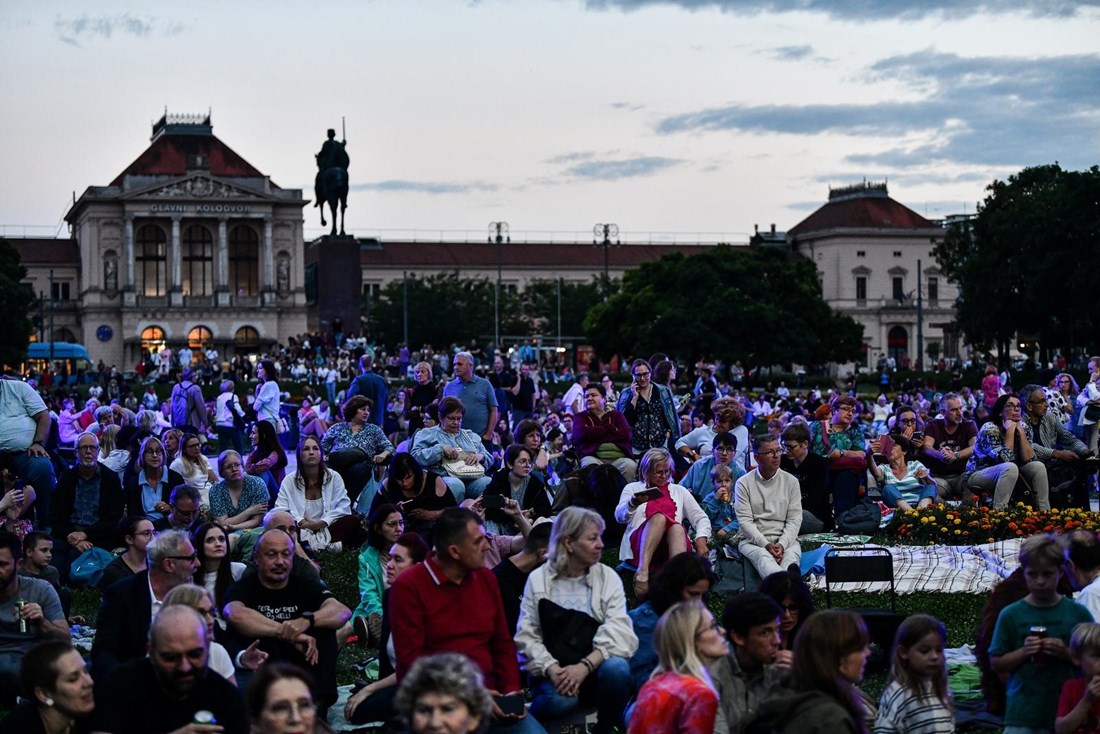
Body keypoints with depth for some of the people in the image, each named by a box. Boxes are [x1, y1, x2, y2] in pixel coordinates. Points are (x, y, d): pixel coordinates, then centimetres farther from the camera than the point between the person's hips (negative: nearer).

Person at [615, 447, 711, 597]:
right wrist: (633, 504, -17)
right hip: (639, 544, -1)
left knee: (677, 528, -37)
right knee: (659, 516, -35)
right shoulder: (633, 488, 23)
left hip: (671, 546, 1)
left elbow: (701, 518, 21)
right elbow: (620, 517, 6)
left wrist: (701, 539, -1)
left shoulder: (679, 491, 29)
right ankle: (642, 570, -54)